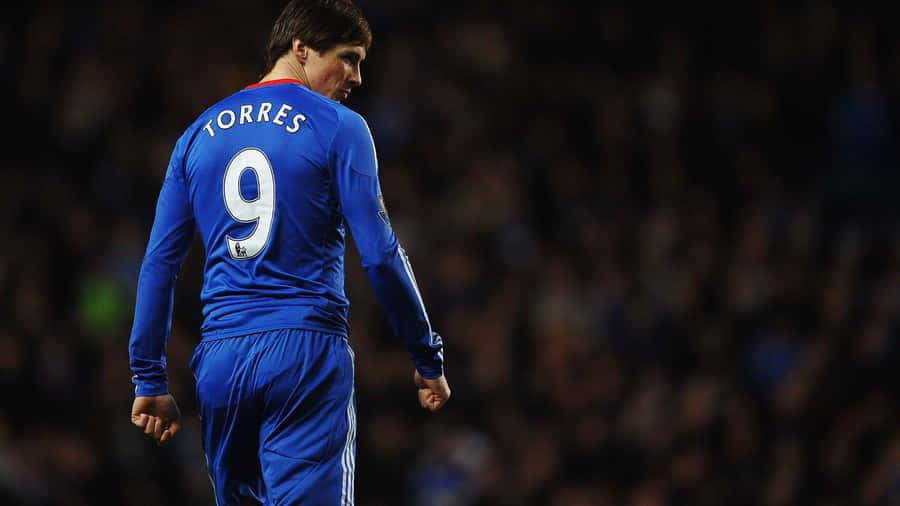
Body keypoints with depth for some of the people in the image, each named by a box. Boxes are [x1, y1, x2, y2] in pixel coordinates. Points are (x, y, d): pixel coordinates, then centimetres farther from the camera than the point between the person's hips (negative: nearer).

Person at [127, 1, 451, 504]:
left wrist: (150, 380, 15)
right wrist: (428, 358, 2)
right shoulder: (338, 128, -2)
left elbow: (159, 262, 12)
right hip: (306, 351, -5)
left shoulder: (199, 134, 14)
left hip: (220, 359, 5)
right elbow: (381, 254, -6)